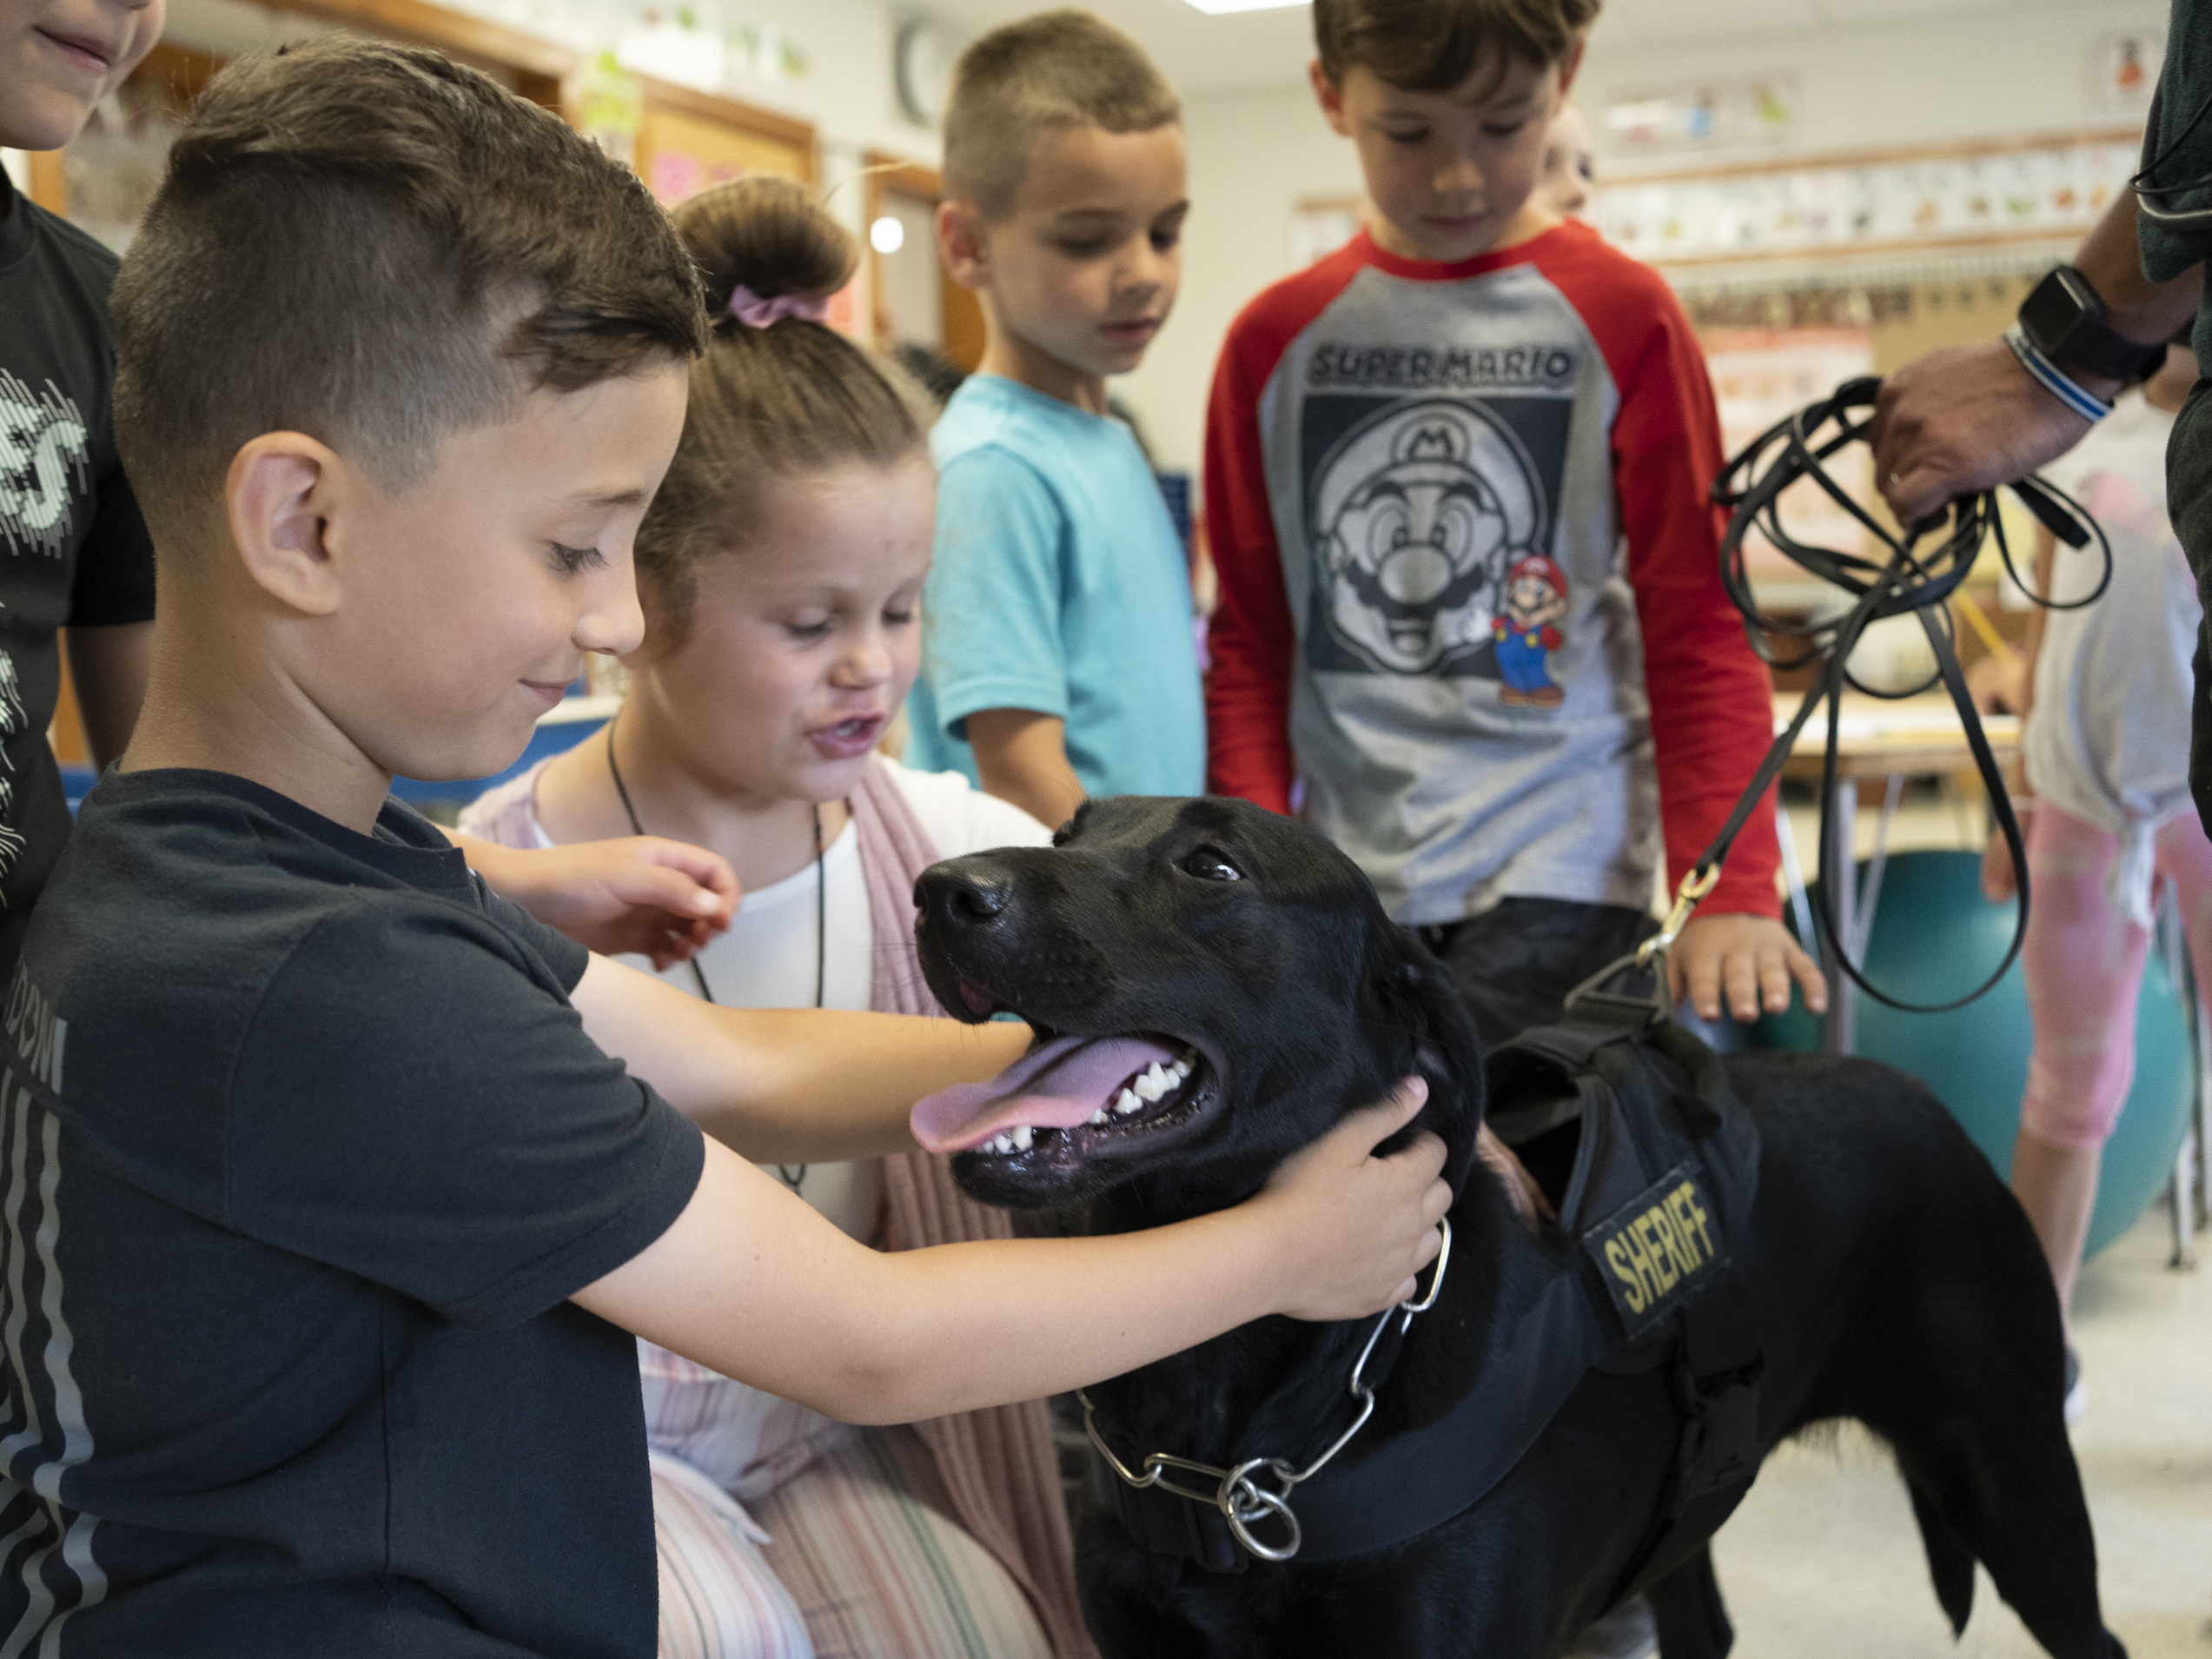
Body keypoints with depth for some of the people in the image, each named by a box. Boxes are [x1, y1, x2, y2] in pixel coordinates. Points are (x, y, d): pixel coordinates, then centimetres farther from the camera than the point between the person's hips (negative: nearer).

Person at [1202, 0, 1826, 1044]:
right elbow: (1250, 637, 10)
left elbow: (1698, 629, 0)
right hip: (1340, 881, 3)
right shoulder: (1276, 339, 7)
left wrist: (1731, 889, -9)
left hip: (1558, 880, -2)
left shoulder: (1620, 318, 0)